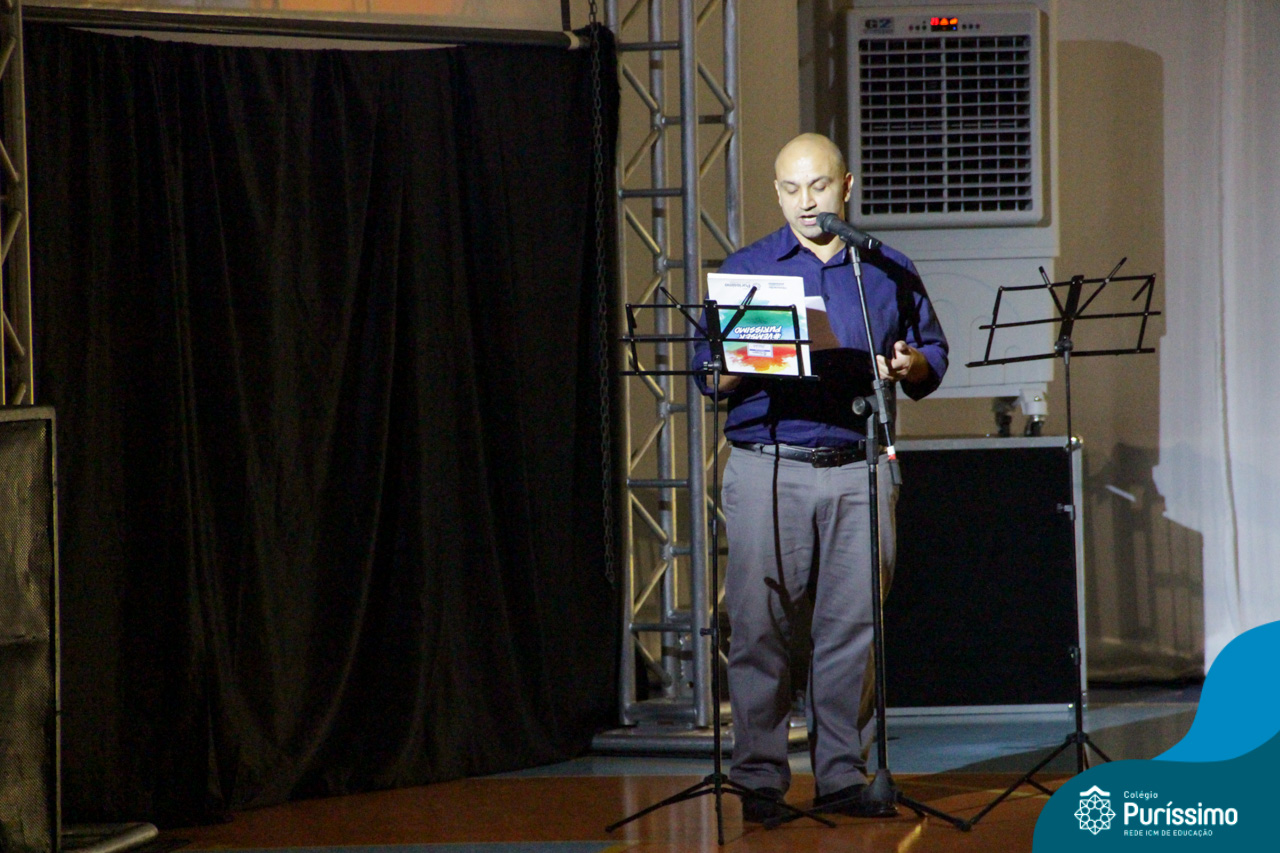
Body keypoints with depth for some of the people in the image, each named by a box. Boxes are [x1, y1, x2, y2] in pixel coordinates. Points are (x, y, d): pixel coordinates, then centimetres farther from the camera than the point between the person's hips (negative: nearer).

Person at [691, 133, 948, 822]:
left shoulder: (889, 270, 13)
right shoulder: (745, 268, 10)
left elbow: (932, 354, 16)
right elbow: (708, 370, 7)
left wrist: (910, 366, -7)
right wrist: (747, 365, -14)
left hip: (858, 470, 1)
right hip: (767, 468, -1)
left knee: (853, 625, 1)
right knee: (760, 625, -3)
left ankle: (841, 776, 9)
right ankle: (759, 780, 3)